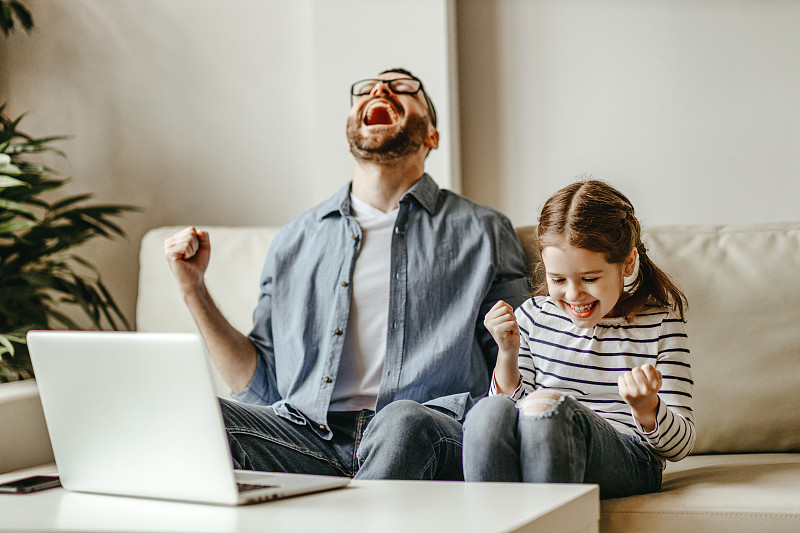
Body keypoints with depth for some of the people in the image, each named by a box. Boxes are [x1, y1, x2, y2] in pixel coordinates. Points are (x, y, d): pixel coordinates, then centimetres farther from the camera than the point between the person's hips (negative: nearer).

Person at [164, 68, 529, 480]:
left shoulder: (481, 233, 14)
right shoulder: (295, 240, 22)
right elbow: (261, 386, 20)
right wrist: (194, 289, 13)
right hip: (307, 437, 2)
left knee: (404, 422, -37)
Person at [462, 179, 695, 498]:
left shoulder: (658, 325, 4)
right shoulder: (534, 316, 13)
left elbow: (680, 446, 3)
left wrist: (645, 406, -18)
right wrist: (508, 352, 0)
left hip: (627, 461, -3)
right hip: (534, 458, 3)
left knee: (547, 405, -35)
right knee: (491, 410, -32)